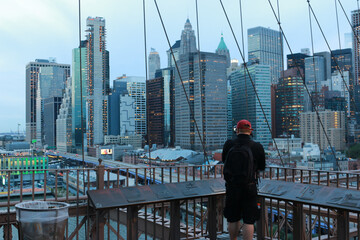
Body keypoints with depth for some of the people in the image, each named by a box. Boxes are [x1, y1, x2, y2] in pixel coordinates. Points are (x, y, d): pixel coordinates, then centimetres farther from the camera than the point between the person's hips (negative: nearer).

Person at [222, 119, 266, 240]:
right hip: (249, 187, -1)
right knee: (249, 221, 4)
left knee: (233, 219, 16)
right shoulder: (257, 147, -8)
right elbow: (261, 168, 4)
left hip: (231, 186, 2)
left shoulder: (228, 144, -6)